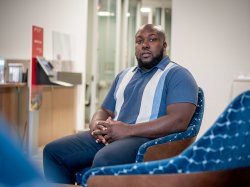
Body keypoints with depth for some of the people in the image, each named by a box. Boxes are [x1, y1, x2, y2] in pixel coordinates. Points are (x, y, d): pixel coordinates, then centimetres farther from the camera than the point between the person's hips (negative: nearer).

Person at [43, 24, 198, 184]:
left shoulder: (177, 75, 0)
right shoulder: (124, 75, 24)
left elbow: (179, 121, -15)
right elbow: (105, 111, 26)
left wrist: (127, 130, -18)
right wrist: (97, 126, -1)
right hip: (108, 136, 7)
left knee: (104, 160, -36)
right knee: (54, 151, -10)